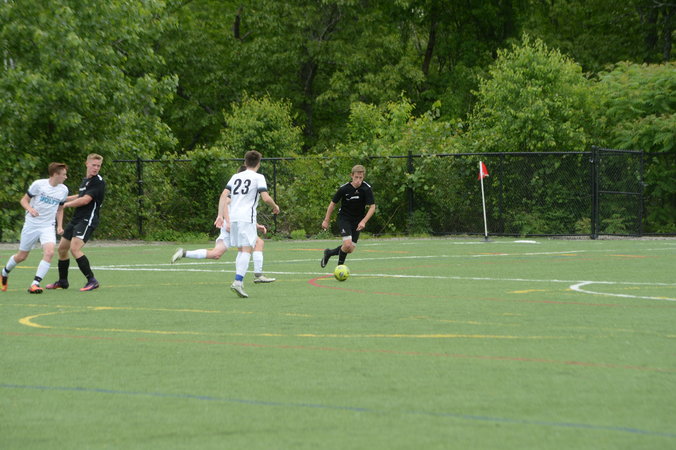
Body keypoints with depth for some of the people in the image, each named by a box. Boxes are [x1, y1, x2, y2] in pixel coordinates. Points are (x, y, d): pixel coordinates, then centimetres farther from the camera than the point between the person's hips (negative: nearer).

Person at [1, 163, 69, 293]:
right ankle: (5, 272, 38)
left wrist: (60, 226, 6)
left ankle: (35, 284, -22)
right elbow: (24, 200, -1)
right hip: (31, 225, -3)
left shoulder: (63, 190, 4)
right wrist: (30, 209, -21)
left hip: (48, 226, 3)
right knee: (22, 256, 8)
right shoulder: (38, 184, -9)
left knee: (49, 252, -23)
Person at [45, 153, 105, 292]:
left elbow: (85, 200, -19)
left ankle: (92, 280, -21)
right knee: (62, 248, 16)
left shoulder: (98, 182, -12)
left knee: (74, 248, -25)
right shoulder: (85, 180, 16)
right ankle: (62, 281, 32)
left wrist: (66, 204, -7)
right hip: (76, 219, 9)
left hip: (87, 220, -9)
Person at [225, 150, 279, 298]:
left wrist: (220, 215, 11)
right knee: (247, 250, -11)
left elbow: (224, 195, 11)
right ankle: (238, 281, -27)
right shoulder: (258, 177, 1)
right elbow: (266, 198, -9)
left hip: (233, 217, 6)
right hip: (247, 217, -6)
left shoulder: (236, 176, 18)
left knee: (240, 250, 17)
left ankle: (239, 281, 11)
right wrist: (275, 207, 10)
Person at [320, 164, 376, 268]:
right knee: (348, 244, -22)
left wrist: (363, 221, -27)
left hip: (357, 221, 3)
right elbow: (333, 203, -3)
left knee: (351, 249, 2)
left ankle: (329, 253, 28)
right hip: (344, 218, -3)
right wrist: (326, 220, 1)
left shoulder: (367, 189, -16)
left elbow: (372, 207, -14)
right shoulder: (344, 189, -17)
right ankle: (340, 266, 2)